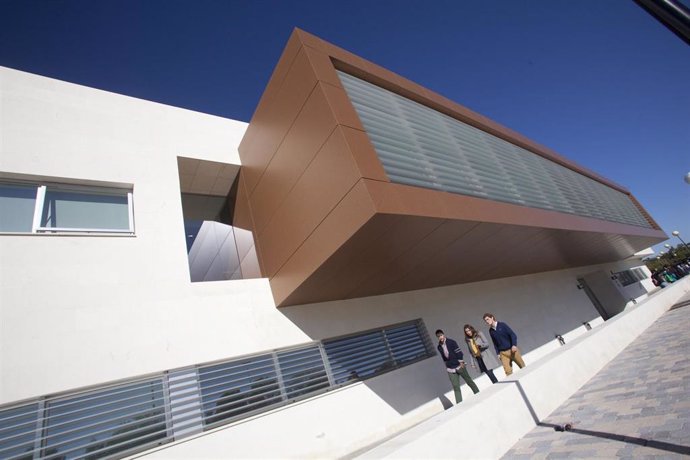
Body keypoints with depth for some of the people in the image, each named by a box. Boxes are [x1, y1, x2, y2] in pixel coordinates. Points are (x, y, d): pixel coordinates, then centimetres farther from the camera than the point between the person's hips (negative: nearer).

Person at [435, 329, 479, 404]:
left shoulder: (451, 342, -13)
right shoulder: (439, 347, 1)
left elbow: (459, 352, -14)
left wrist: (461, 362, -16)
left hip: (459, 366, -3)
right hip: (450, 369, 3)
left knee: (469, 381, 13)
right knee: (456, 387, 1)